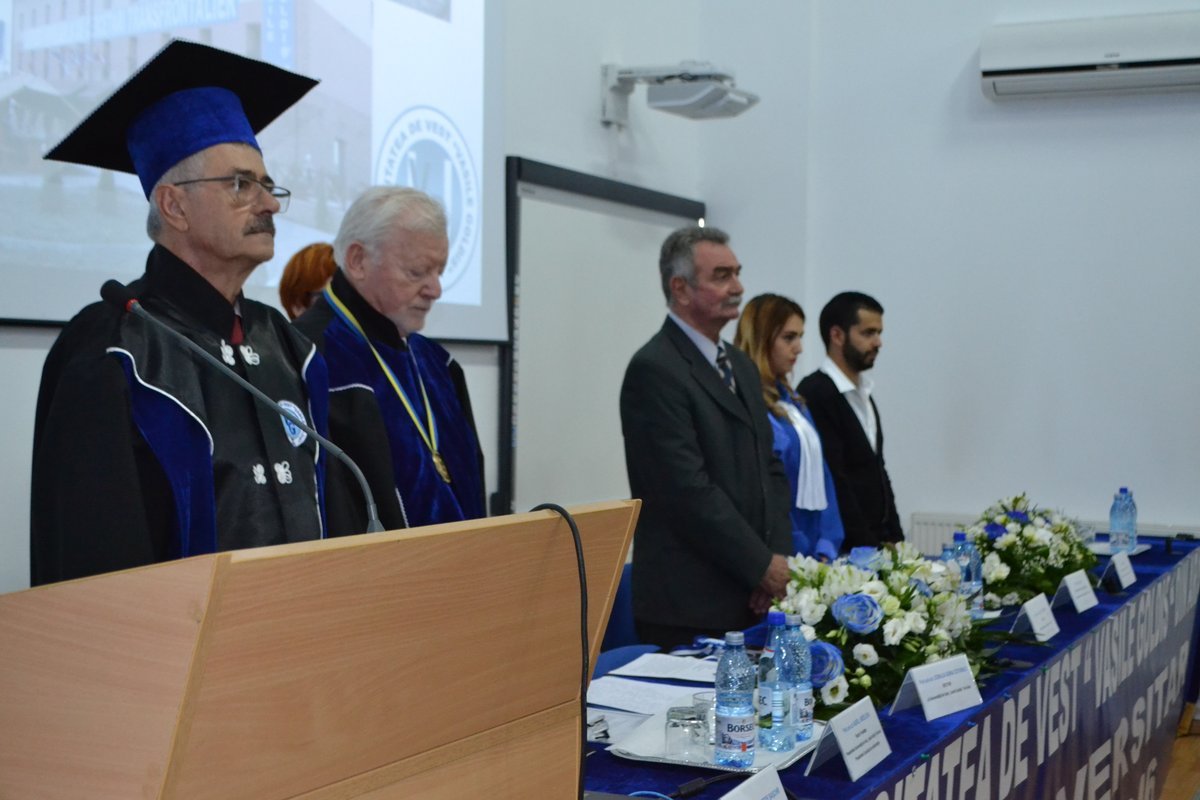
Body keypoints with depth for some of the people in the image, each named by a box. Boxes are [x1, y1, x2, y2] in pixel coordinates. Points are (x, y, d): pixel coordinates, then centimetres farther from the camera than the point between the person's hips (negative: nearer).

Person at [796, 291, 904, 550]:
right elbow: (833, 481, -17)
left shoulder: (864, 395, 16)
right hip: (845, 548, -8)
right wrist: (867, 545, -17)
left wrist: (895, 539, 10)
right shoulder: (815, 394, -13)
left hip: (878, 542, 8)